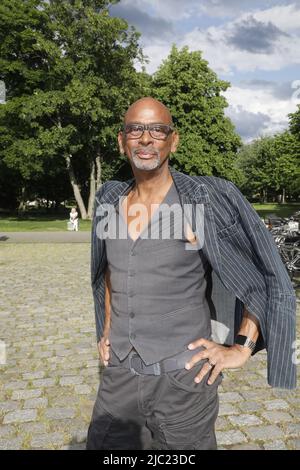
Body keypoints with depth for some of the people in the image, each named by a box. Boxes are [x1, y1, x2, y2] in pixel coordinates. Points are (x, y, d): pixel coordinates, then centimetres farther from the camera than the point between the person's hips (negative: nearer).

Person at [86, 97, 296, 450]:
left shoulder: (202, 200, -13)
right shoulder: (111, 201, 3)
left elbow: (266, 275, -7)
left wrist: (241, 349, -10)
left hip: (183, 379, -4)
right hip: (119, 375, 5)